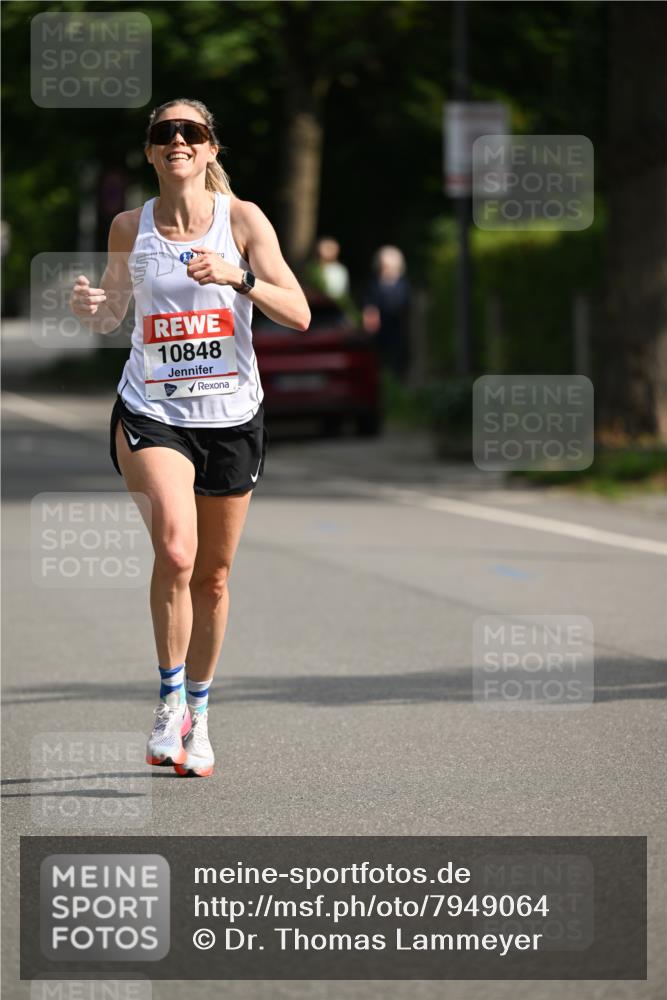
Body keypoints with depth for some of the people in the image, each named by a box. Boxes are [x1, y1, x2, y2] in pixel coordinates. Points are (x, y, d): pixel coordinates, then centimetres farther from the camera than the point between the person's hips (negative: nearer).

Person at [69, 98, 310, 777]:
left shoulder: (242, 219, -4)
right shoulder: (130, 227, 1)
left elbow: (299, 315, -10)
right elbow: (111, 313, 15)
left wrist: (240, 277, -26)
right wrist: (91, 308, -8)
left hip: (231, 416, 1)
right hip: (150, 414, -1)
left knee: (213, 576, 10)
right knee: (175, 549, -24)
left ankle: (197, 711, 29)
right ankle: (169, 695, -7)